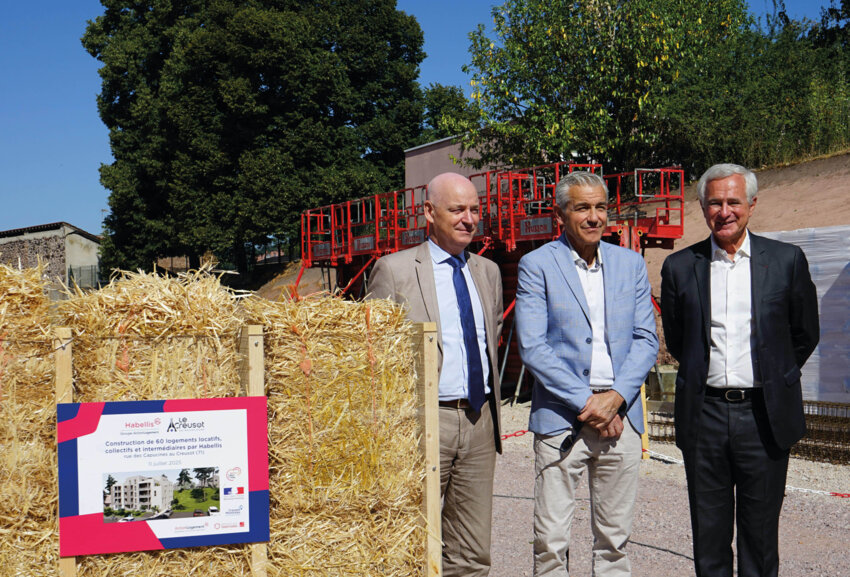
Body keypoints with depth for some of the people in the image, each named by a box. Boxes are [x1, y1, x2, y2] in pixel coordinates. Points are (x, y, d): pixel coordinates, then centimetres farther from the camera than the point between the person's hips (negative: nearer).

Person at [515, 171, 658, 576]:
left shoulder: (630, 263, 11)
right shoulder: (536, 265, -1)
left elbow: (646, 339, 9)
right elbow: (531, 346, -8)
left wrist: (615, 397, -7)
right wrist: (585, 401, -12)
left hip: (620, 416, 4)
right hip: (560, 417, -3)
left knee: (615, 537, 10)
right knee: (551, 540, -3)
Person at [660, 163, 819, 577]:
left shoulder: (787, 260, 2)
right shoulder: (680, 267, 4)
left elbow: (805, 335, 11)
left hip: (764, 415, -1)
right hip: (704, 415, 1)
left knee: (761, 531, 7)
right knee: (709, 532, 9)